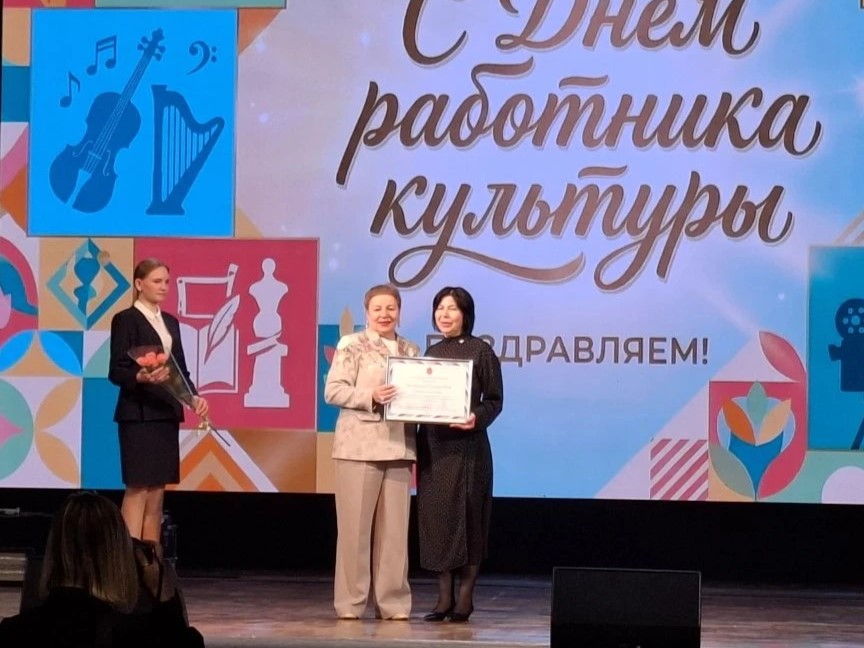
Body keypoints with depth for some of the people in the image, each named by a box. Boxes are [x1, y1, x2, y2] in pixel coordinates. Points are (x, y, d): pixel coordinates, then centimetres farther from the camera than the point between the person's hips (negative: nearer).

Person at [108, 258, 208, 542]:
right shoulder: (125, 320, -5)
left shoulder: (171, 322, 16)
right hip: (138, 413, -7)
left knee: (157, 492, 6)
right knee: (138, 489, -10)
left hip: (167, 413, 7)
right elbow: (116, 371, -11)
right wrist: (141, 377, -31)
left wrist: (193, 396, -2)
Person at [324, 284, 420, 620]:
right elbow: (333, 390, -6)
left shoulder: (411, 350, 16)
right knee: (355, 526, -2)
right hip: (359, 446, -4)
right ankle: (350, 602, 4)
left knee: (394, 528, 4)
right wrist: (371, 397, -18)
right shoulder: (351, 346, 2)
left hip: (398, 447, 4)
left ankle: (392, 602, 10)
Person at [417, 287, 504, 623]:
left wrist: (477, 418, -23)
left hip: (467, 447, -6)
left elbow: (495, 400, -3)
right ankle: (444, 597, 9)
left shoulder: (480, 351, -3)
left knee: (466, 517, -2)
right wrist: (415, 451, 10)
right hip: (432, 446, 6)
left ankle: (465, 598, 4)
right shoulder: (432, 352, 14)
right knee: (434, 516, 4)